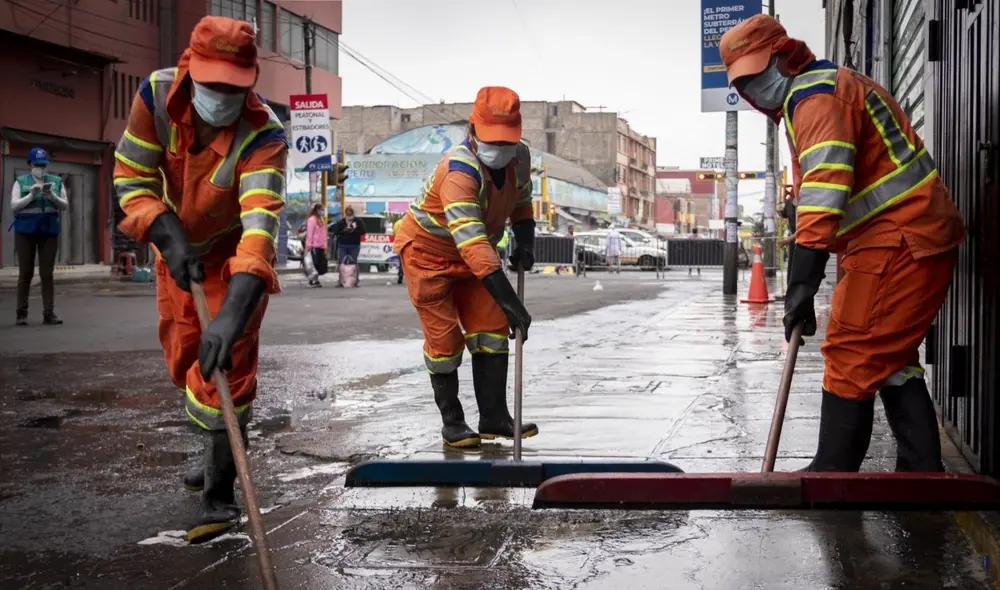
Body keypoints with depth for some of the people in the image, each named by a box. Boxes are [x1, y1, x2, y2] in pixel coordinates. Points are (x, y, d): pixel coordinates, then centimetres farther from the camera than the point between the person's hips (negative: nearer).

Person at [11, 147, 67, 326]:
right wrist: (31, 195, -16)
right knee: (25, 273, 1)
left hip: (49, 231, 1)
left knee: (47, 274, -2)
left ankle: (48, 313, -1)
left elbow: (65, 206, 4)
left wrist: (52, 196, -14)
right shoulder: (20, 182, 5)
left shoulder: (56, 182, 9)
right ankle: (21, 313, 7)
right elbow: (14, 206, -3)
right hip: (25, 231, -1)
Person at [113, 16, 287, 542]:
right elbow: (131, 177, -13)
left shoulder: (263, 134, -34)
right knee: (185, 363, 16)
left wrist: (234, 311, -59)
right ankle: (220, 452, 39)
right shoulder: (156, 94, -23)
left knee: (224, 367, -13)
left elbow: (261, 223, -46)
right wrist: (167, 237, -29)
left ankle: (219, 495, -2)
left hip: (234, 255, -4)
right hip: (177, 247, 5)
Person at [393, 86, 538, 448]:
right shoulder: (459, 171, -37)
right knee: (445, 339, -6)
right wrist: (511, 303, -51)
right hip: (427, 251, -6)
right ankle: (452, 422, 9)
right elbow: (473, 244, -47)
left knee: (492, 328, -1)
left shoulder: (520, 157, -14)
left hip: (474, 255, 7)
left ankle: (494, 418, 5)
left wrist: (524, 242, -8)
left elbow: (521, 201, 10)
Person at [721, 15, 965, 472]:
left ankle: (832, 474, 1)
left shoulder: (816, 94, -13)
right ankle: (920, 470, 17)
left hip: (898, 241, -11)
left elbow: (824, 188, -27)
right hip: (920, 237, 11)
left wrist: (801, 285, -32)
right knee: (890, 357, 14)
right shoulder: (831, 87, 21)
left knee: (852, 354, -6)